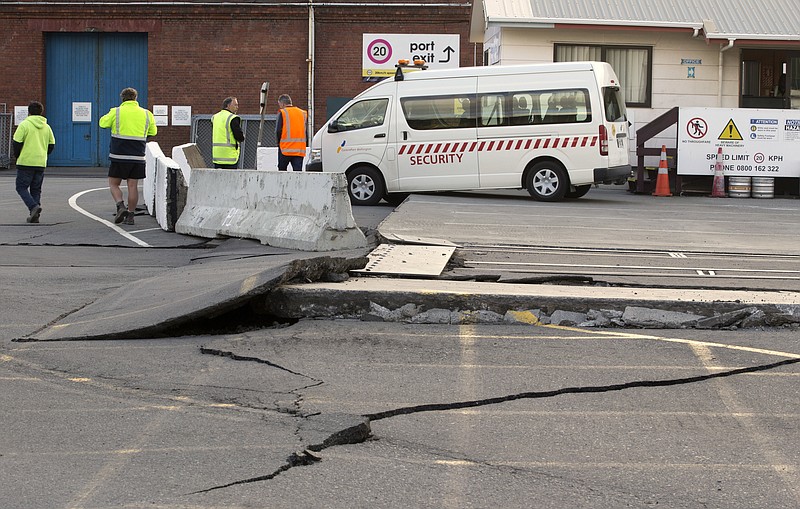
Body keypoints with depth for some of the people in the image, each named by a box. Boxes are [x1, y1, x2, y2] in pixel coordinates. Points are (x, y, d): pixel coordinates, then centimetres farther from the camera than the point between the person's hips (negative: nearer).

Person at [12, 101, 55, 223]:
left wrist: (17, 156, 7)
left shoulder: (24, 124, -7)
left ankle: (33, 206, -19)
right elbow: (51, 145, 11)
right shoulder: (46, 127, 9)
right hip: (41, 163, 5)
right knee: (36, 190, 12)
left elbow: (17, 143, -10)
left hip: (25, 162, -5)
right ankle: (35, 215, 5)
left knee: (21, 187, 3)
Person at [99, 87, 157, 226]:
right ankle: (130, 215, 6)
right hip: (138, 157, 3)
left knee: (113, 184, 9)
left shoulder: (116, 112, -4)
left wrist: (107, 115, 28)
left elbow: (103, 123, 9)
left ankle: (121, 206, -11)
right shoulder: (146, 114, 6)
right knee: (133, 186, 7)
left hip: (119, 156, -3)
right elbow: (153, 132, 17)